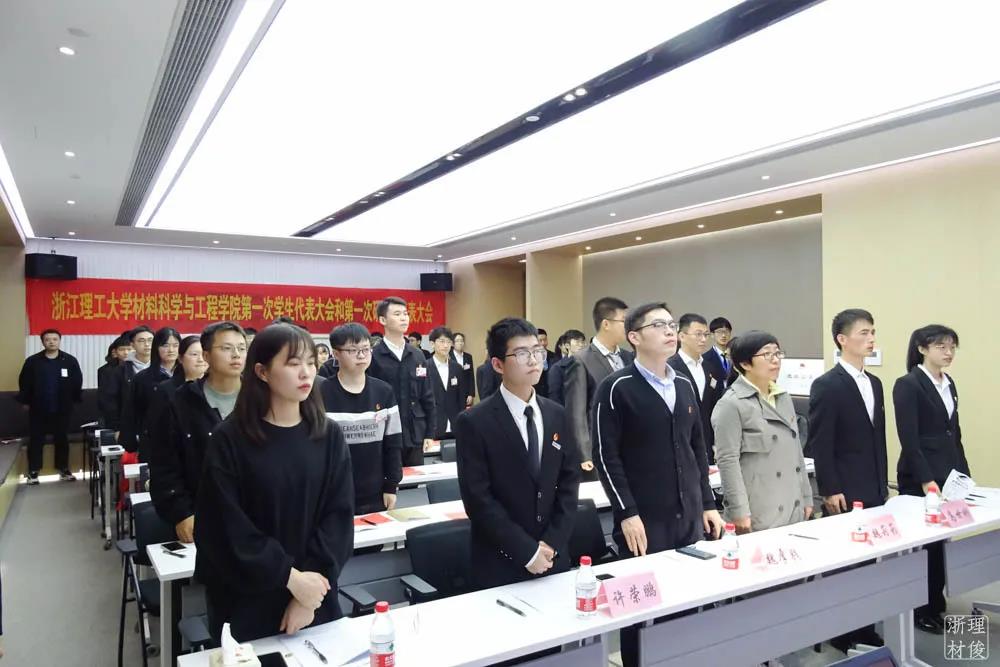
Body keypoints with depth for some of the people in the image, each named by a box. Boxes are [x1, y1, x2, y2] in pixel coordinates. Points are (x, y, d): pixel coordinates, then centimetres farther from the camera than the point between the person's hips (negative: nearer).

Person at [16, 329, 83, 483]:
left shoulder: (70, 360, -3)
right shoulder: (32, 361, -2)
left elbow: (77, 383, -1)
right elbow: (24, 383, 2)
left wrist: (74, 401, -1)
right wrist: (25, 402, 0)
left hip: (62, 409, 0)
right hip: (38, 409, 0)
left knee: (62, 439, 10)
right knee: (36, 441, 7)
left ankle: (64, 470, 20)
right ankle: (33, 472, 16)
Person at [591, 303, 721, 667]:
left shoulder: (684, 386, 12)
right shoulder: (617, 388, -9)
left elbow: (698, 450, 17)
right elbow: (606, 456, -13)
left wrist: (708, 504, 13)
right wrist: (627, 513, -16)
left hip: (689, 517, 6)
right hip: (644, 520, -6)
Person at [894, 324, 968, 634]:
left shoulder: (949, 384, 13)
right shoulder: (907, 385, -12)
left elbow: (954, 433, 17)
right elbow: (909, 439, -17)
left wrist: (964, 475, 13)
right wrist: (926, 479, -19)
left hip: (949, 475, 7)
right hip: (919, 479, -7)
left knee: (944, 541, 10)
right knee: (923, 544, 1)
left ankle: (935, 604, 25)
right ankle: (919, 611, 15)